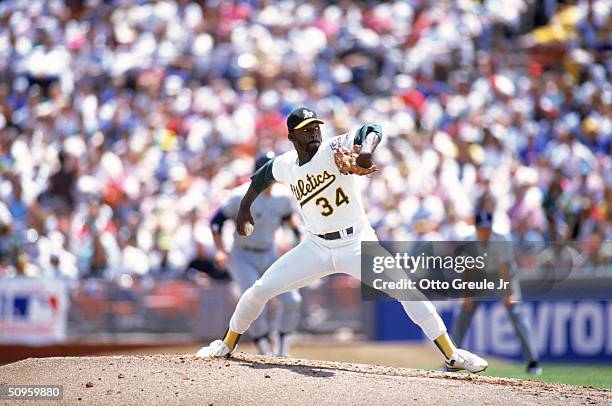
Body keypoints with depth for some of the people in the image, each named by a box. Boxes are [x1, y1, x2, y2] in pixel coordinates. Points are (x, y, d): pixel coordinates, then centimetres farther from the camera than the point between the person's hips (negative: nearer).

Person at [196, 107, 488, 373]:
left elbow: (373, 130, -31)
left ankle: (452, 354, -16)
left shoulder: (333, 150, -15)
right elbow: (263, 174, 24)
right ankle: (227, 345, 24)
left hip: (357, 242, -4)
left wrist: (365, 153, -51)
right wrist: (244, 207, 29)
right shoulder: (285, 166, 0)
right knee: (259, 290, -1)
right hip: (316, 247, 4)